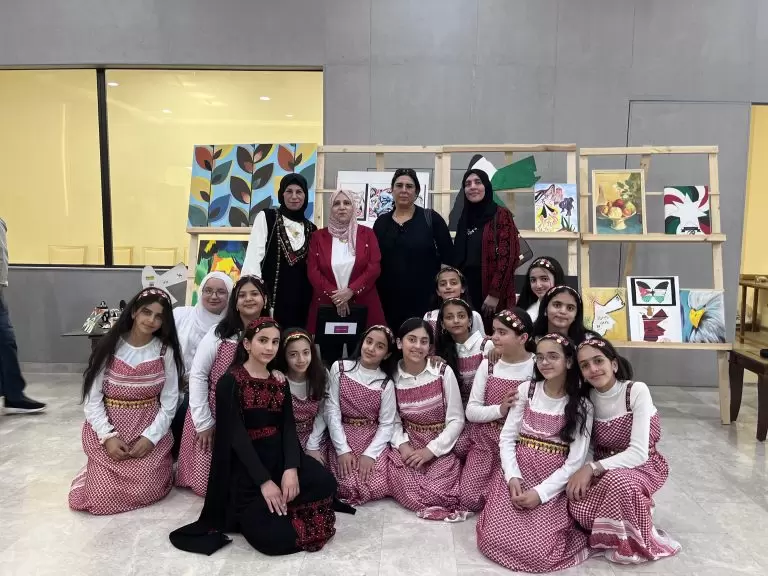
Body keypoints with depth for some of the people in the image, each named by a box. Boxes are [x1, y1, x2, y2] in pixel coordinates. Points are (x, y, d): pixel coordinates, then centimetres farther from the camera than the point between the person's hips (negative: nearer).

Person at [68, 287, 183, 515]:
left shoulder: (166, 351, -4)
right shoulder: (109, 346, -6)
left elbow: (169, 402, -3)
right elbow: (92, 398, -5)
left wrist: (150, 437, -14)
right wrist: (108, 436, -15)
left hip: (150, 430, 0)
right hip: (107, 430, 0)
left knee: (147, 492, -12)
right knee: (102, 497, -8)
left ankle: (160, 466, 22)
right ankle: (99, 470, 26)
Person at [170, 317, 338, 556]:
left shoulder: (280, 382, 10)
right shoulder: (230, 382, -7)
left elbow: (289, 427, 1)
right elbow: (236, 435, -14)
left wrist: (291, 468, -18)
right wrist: (264, 481, -22)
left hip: (278, 455, 5)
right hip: (246, 463, -5)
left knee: (325, 482, -23)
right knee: (274, 536, -20)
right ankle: (250, 512, 8)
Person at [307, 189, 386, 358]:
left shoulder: (367, 234, 6)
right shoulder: (318, 236, 7)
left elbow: (374, 268, -3)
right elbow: (313, 271, 0)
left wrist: (351, 291, -14)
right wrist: (334, 295, -13)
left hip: (362, 306, 0)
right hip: (327, 306, 1)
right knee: (330, 361, 4)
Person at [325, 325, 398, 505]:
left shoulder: (386, 383, -2)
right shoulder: (339, 368, -4)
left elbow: (386, 424, -3)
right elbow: (332, 411, -6)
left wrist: (369, 454, -17)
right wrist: (342, 449, -13)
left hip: (374, 439, 1)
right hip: (344, 436, -1)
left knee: (377, 488, -18)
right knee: (349, 487, -21)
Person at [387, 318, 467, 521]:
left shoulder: (443, 372, -11)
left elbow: (457, 420, -9)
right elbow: (394, 420, 0)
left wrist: (431, 450, -16)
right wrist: (402, 445, -18)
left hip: (441, 447, -2)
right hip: (408, 442, 2)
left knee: (437, 487, -25)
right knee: (398, 479, -25)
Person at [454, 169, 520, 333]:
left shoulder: (501, 215, -4)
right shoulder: (465, 218, 14)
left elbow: (508, 257, -12)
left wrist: (495, 294, -17)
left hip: (493, 295, -5)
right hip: (467, 291, 6)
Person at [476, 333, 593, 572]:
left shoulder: (582, 406, -4)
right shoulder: (526, 390, 2)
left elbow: (575, 462, -8)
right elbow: (506, 438, 1)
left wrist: (541, 492, -17)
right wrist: (512, 477, -13)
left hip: (553, 484, -2)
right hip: (517, 475, 2)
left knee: (537, 552, -17)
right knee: (493, 539, -13)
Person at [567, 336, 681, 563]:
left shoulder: (637, 391, -20)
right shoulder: (589, 397, -5)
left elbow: (638, 453, -26)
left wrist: (592, 468, -33)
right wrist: (585, 470, -21)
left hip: (642, 466, -4)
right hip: (603, 469, 4)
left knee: (616, 480, -39)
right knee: (579, 509, -26)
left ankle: (635, 541, -8)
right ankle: (613, 532, 9)